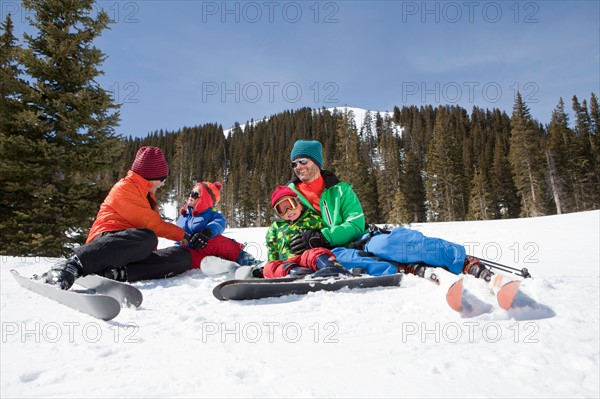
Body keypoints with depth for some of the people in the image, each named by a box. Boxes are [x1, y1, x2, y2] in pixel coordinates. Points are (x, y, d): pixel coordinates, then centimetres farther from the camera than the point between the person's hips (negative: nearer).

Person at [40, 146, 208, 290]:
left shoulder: (147, 195, 31)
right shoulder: (125, 187, 2)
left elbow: (154, 224, 24)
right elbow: (151, 224, -6)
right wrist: (183, 235, 2)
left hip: (134, 253, 8)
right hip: (107, 240, -7)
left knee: (183, 256, -19)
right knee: (147, 238, -41)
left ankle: (119, 273, -35)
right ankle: (73, 265, -43)